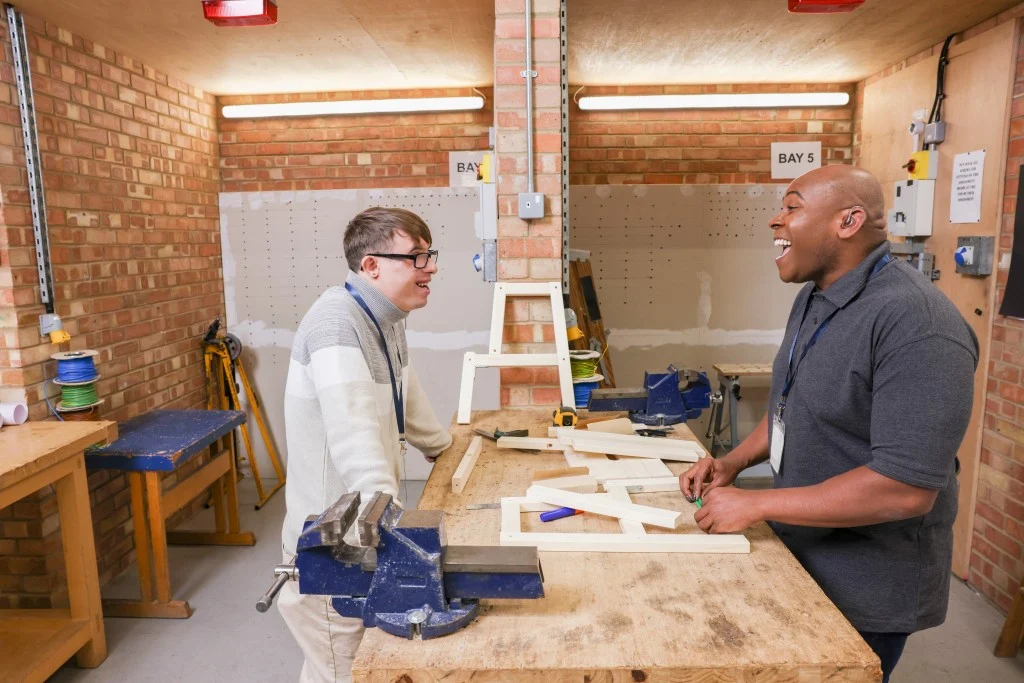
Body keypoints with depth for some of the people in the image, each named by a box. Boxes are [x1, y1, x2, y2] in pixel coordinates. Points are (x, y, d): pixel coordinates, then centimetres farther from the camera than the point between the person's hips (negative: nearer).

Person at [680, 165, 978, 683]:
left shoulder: (915, 324, -27)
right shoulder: (812, 298, 3)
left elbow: (907, 488, -31)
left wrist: (755, 505, -26)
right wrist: (733, 462, 0)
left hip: (865, 587, -8)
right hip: (800, 557, 8)